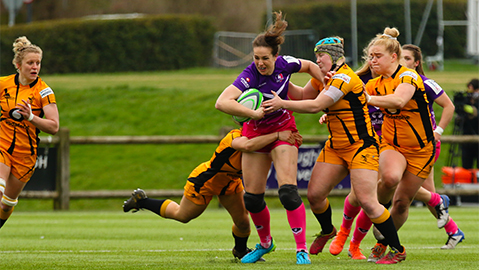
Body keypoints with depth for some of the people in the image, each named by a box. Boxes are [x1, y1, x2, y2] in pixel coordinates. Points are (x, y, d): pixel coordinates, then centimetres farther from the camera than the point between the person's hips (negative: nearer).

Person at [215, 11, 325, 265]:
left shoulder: (285, 64, -16)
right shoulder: (249, 76, -26)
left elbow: (310, 66, 8)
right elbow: (221, 102, -40)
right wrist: (253, 113, -38)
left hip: (283, 130, 0)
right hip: (255, 134, 0)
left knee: (288, 191, -16)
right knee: (252, 196, 4)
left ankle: (302, 249, -12)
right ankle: (265, 243, 30)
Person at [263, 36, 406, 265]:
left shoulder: (344, 78, -20)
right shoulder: (323, 78, 8)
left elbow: (316, 106, -24)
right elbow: (303, 94, 22)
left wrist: (282, 104, -20)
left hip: (361, 147, -9)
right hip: (335, 147, 9)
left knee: (366, 201, -16)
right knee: (314, 194, 2)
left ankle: (398, 250, -5)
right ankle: (327, 231, 33)